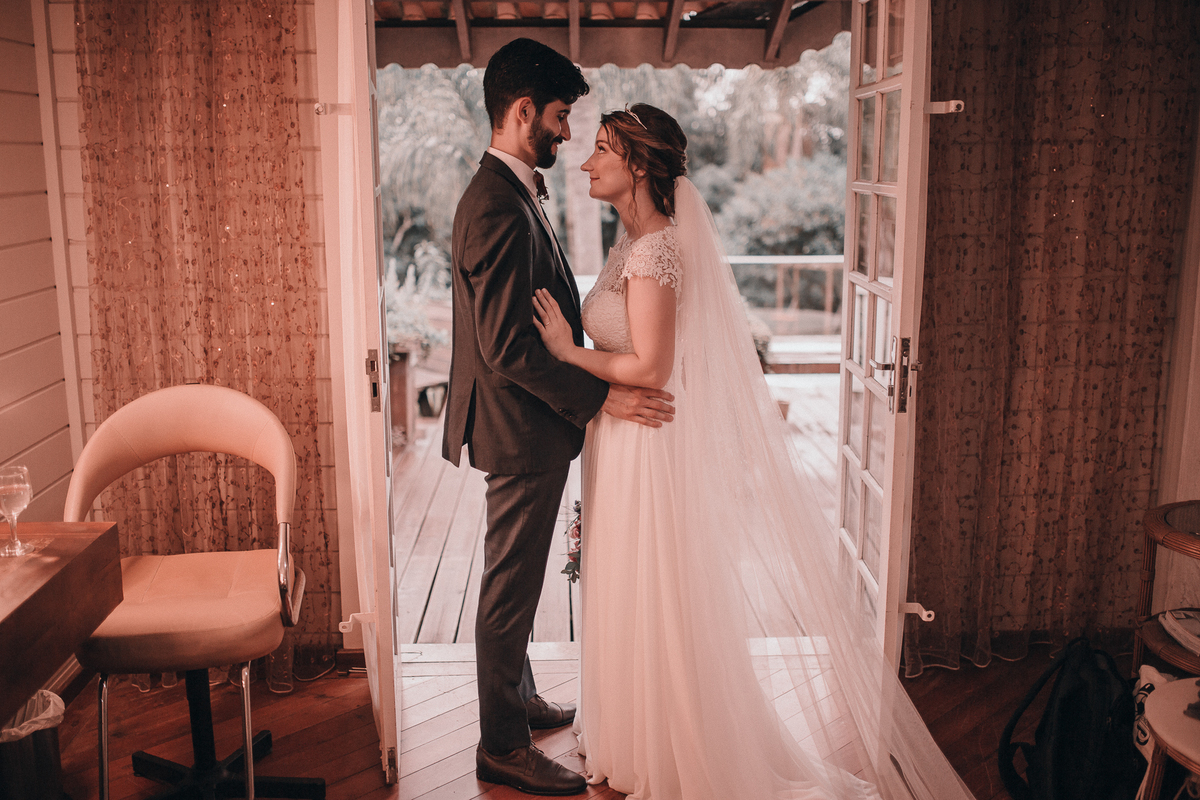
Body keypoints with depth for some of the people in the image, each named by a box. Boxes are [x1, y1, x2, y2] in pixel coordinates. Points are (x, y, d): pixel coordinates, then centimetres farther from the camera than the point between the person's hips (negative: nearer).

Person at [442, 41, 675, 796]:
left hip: (531, 426, 11)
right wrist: (602, 395, -23)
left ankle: (518, 697, 41)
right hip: (522, 430, -11)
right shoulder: (501, 208, -24)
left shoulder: (510, 192, 10)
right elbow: (508, 349, -27)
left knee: (518, 578, 23)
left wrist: (588, 317, 14)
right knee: (512, 586, 3)